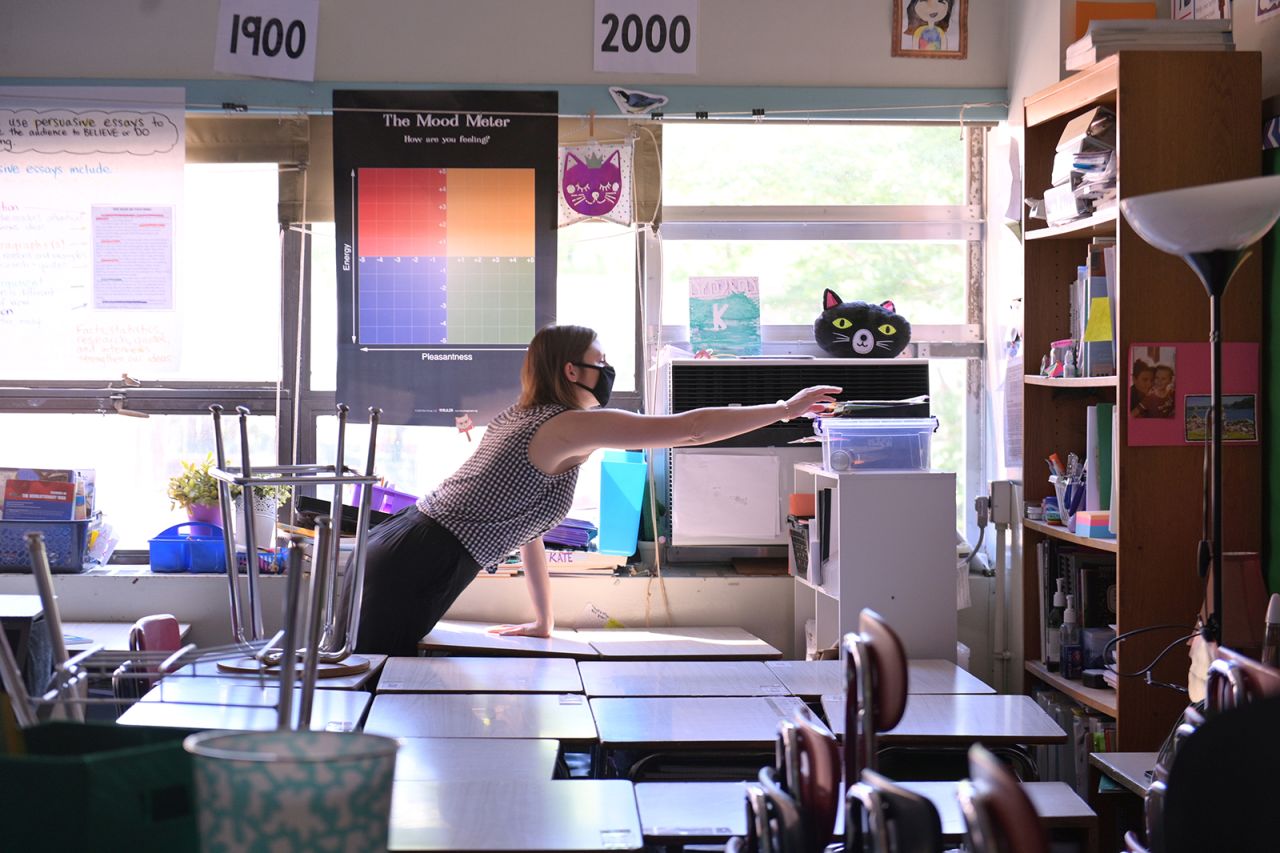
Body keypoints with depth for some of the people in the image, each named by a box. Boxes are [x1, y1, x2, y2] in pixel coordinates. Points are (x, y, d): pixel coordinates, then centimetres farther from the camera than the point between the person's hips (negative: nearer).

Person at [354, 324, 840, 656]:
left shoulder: (526, 419, 19)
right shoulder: (575, 425, -10)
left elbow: (521, 519, 24)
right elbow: (691, 429, -12)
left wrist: (543, 621, 27)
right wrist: (787, 409, -4)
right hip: (416, 571, -9)